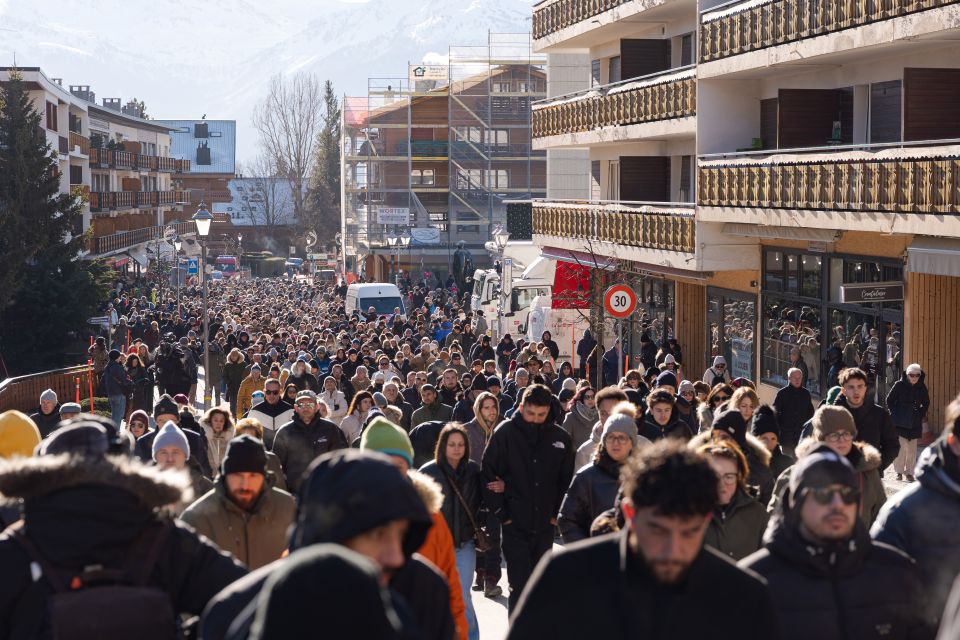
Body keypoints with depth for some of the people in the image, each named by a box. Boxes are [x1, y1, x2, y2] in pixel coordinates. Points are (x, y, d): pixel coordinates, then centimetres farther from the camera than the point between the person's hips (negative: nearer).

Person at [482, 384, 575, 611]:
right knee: (520, 584, -6)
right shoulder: (505, 433, -6)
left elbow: (567, 479, 14)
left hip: (545, 524, 4)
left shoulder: (560, 438, 3)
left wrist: (557, 513, 6)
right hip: (515, 524, -4)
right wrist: (501, 513, -8)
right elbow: (489, 475, -5)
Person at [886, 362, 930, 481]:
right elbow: (889, 400, 2)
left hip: (915, 423, 3)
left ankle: (909, 472, 16)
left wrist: (921, 414, 7)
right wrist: (894, 413, -3)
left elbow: (926, 403, 18)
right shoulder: (899, 385, -7)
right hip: (900, 422, -3)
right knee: (902, 447, -10)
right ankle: (899, 471, 4)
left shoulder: (921, 387, 4)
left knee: (912, 449, 5)